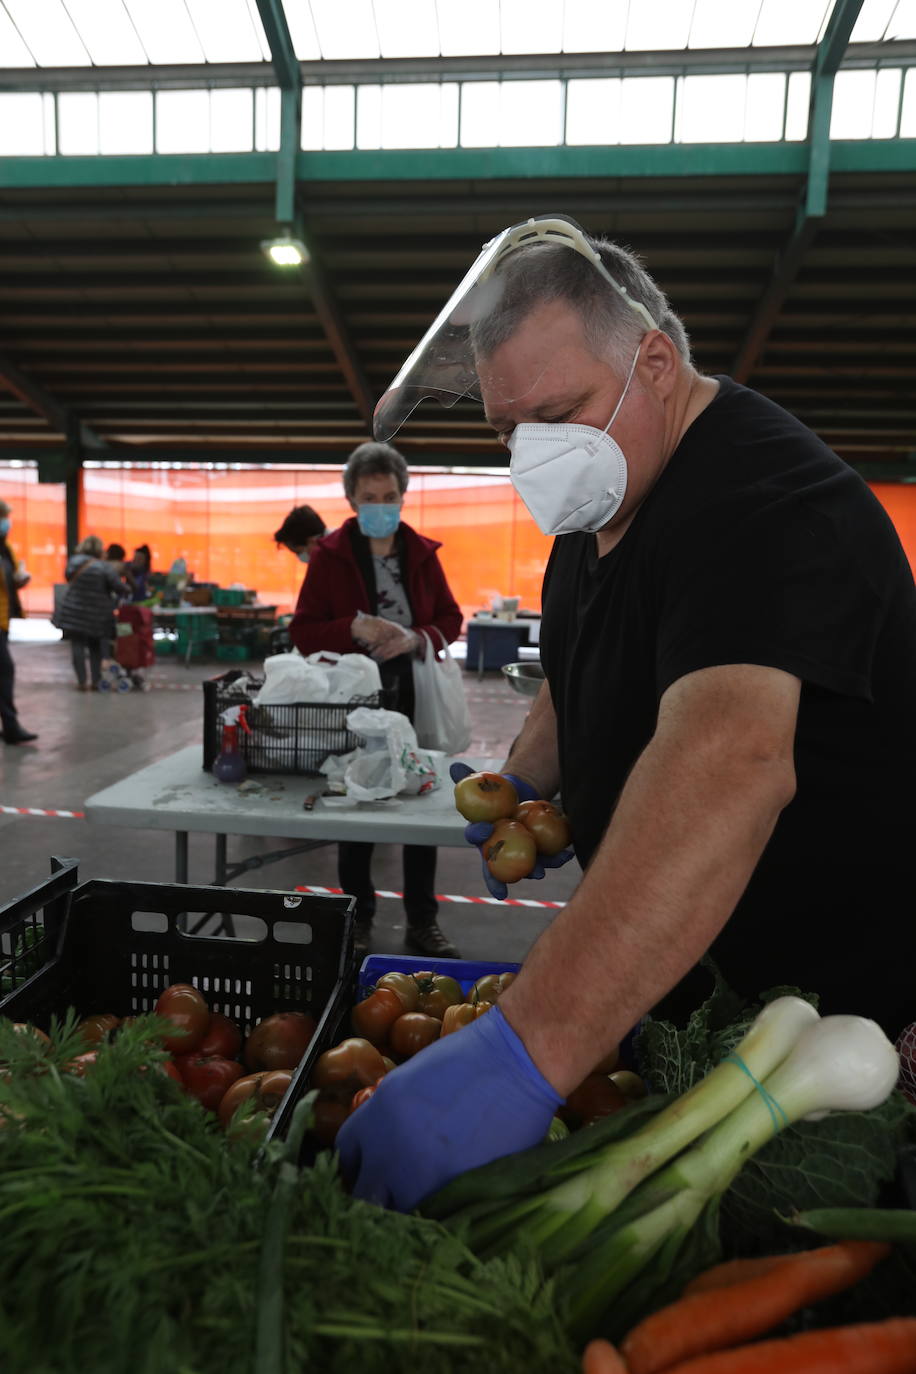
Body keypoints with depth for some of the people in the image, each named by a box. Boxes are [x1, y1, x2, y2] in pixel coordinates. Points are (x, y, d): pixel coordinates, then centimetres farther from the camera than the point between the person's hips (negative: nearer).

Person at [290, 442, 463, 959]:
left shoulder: (422, 553, 5)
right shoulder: (330, 555, -2)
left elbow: (451, 619, 8)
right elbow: (304, 632, -3)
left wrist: (416, 638, -12)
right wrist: (354, 627, -21)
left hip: (415, 700, 2)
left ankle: (423, 921, 24)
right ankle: (359, 921, 26)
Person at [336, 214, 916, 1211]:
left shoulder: (762, 501, -29)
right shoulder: (602, 501, 3)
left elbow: (731, 759, -47)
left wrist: (525, 1050, -53)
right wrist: (524, 783, 5)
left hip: (836, 1010, -7)